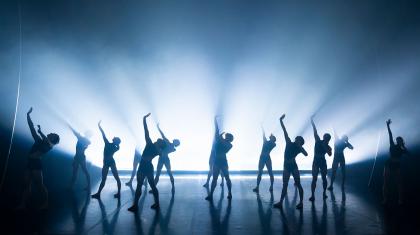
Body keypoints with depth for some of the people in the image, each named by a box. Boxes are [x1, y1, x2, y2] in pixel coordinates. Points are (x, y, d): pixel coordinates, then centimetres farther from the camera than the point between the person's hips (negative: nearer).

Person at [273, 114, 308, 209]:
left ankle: (301, 202, 4)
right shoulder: (289, 143, 7)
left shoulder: (299, 148, 5)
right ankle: (280, 202, 4)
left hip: (294, 166, -2)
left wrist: (300, 147, -10)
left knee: (298, 184, 0)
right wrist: (281, 121, 1)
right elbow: (285, 131, 3)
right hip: (286, 166, 2)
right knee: (285, 185, 3)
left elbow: (306, 154, -15)